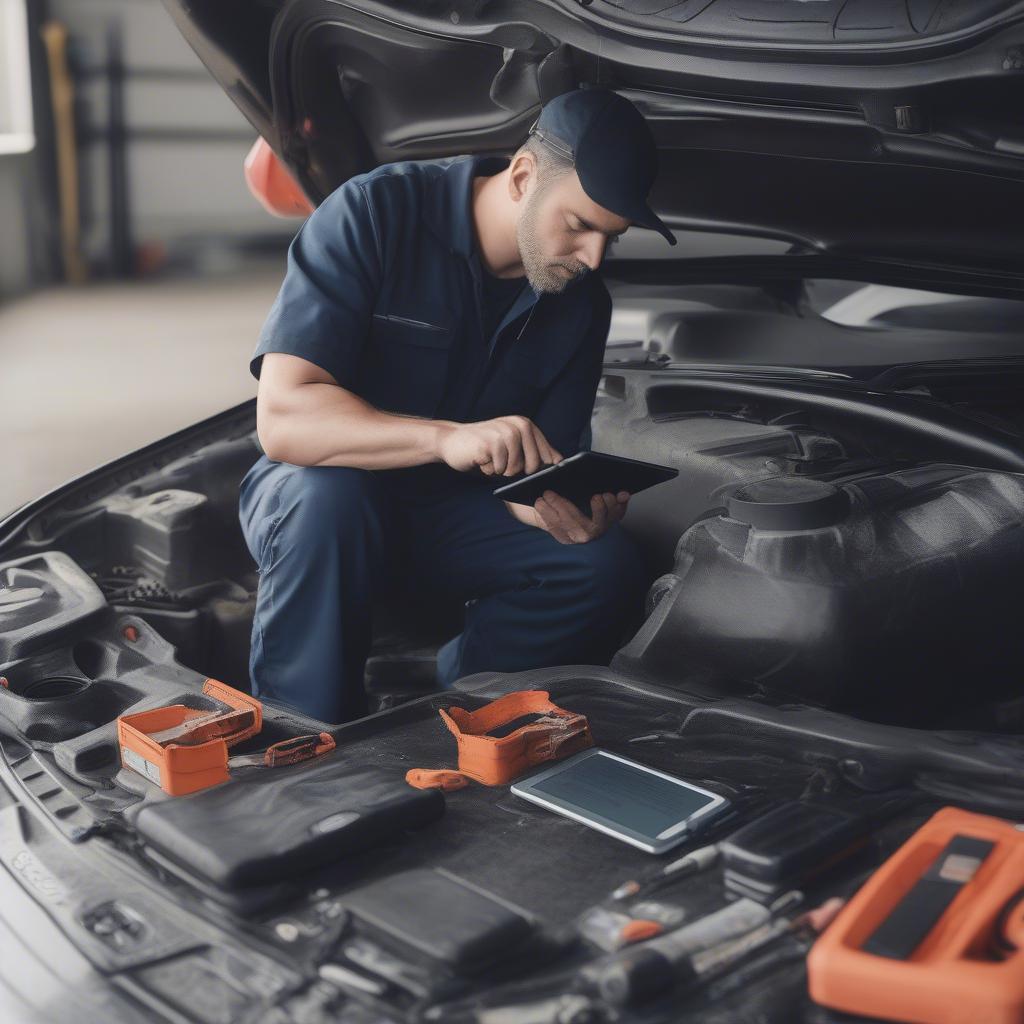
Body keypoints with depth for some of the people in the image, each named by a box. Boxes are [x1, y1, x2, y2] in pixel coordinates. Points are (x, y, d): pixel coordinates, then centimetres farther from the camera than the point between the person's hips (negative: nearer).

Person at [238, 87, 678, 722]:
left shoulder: (582, 302, -4)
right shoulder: (377, 212, -21)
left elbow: (546, 469, -2)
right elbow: (283, 418, -31)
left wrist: (570, 507, -28)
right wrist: (446, 438, -44)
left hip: (451, 516, 4)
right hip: (318, 498, -4)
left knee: (605, 565, -18)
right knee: (325, 497, -39)